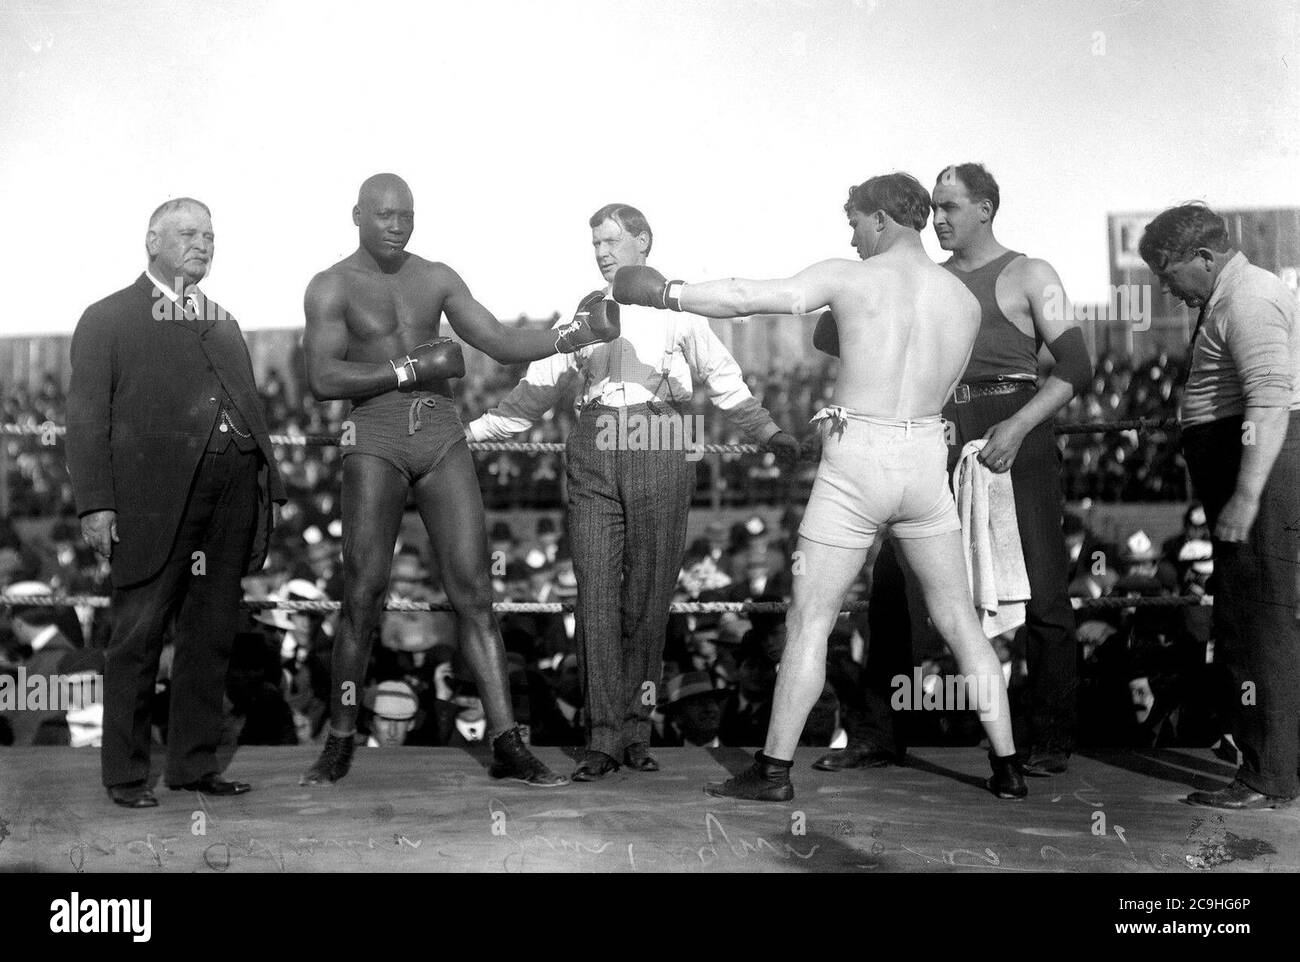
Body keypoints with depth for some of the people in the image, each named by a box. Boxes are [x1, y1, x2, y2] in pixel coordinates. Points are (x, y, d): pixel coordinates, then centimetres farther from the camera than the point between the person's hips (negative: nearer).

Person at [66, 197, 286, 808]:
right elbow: (86, 416, 1)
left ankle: (194, 764, 15)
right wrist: (94, 503, -10)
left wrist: (270, 488, 13)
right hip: (154, 494, -5)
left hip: (233, 489, 5)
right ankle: (125, 773, 7)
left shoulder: (224, 323, 25)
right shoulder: (107, 319, 9)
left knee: (212, 633, 7)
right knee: (139, 633, -2)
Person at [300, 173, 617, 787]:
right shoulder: (331, 287, 2)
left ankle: (507, 747, -5)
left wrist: (573, 336, -8)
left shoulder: (437, 278, 12)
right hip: (375, 442, -3)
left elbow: (500, 344, 7)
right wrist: (410, 370, -13)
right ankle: (339, 745, 12)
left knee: (473, 592, -4)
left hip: (442, 437, 3)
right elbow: (323, 380, -10)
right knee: (363, 598, -5)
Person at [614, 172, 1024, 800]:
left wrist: (667, 293, 6)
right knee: (959, 620, 14)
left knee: (808, 623, 5)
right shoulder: (965, 300, 6)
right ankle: (1006, 767, 15)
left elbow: (745, 298, -7)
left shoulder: (850, 279, -7)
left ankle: (774, 770, 9)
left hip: (855, 464, -4)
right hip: (926, 457, 4)